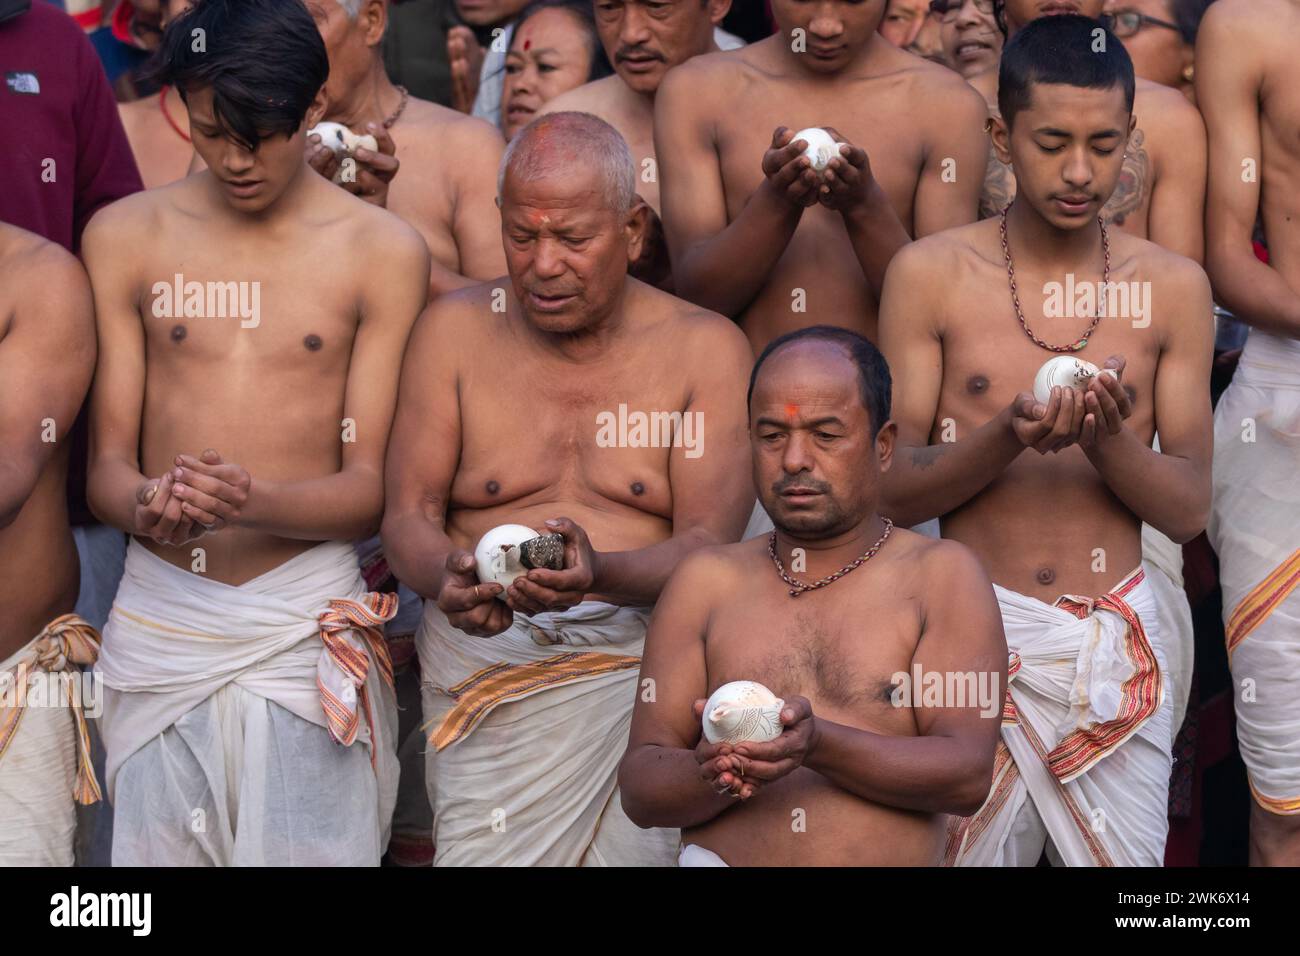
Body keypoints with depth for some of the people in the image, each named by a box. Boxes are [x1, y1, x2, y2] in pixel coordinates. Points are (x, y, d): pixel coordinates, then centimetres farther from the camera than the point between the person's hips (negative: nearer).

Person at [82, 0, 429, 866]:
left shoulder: (382, 251, 2)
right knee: (154, 854, 3)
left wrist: (254, 502, -22)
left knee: (308, 855, -4)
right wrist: (144, 505, -19)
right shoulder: (125, 238, 7)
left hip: (308, 616, -1)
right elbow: (107, 460, 5)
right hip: (160, 616, 2)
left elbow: (370, 486, -2)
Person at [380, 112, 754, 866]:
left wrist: (600, 574, -25)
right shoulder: (454, 331, 11)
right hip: (484, 662, 1)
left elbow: (709, 546, -4)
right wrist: (449, 578, -18)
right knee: (485, 850, -22)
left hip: (641, 653, 0)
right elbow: (408, 516, 6)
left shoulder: (705, 348, 6)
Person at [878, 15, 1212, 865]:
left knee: (1124, 856, 5)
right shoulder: (931, 275, -2)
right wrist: (1007, 438, -21)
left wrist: (1107, 440, -18)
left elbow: (1189, 509, 1)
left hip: (1119, 638, 1)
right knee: (956, 851, 2)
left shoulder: (1173, 287, 3)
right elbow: (892, 490, -4)